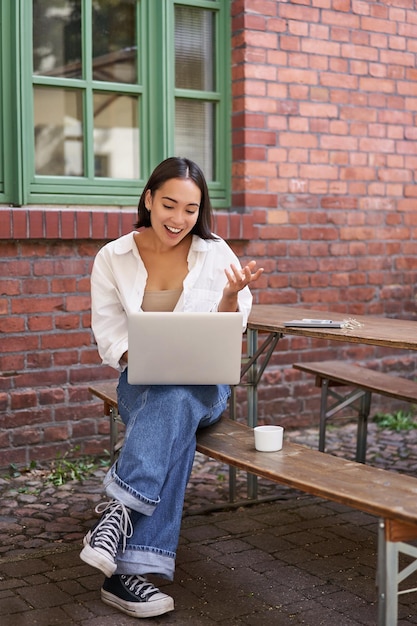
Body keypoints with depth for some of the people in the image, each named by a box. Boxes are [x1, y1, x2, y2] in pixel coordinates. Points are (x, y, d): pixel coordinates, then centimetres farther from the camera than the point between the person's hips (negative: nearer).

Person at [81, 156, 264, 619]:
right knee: (175, 420, -36)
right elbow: (109, 337, -1)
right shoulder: (112, 258, 1)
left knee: (175, 400, -38)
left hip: (204, 383, 1)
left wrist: (231, 295, -21)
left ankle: (120, 508, -43)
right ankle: (132, 566, -41)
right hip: (141, 382, 0)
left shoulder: (216, 255, 0)